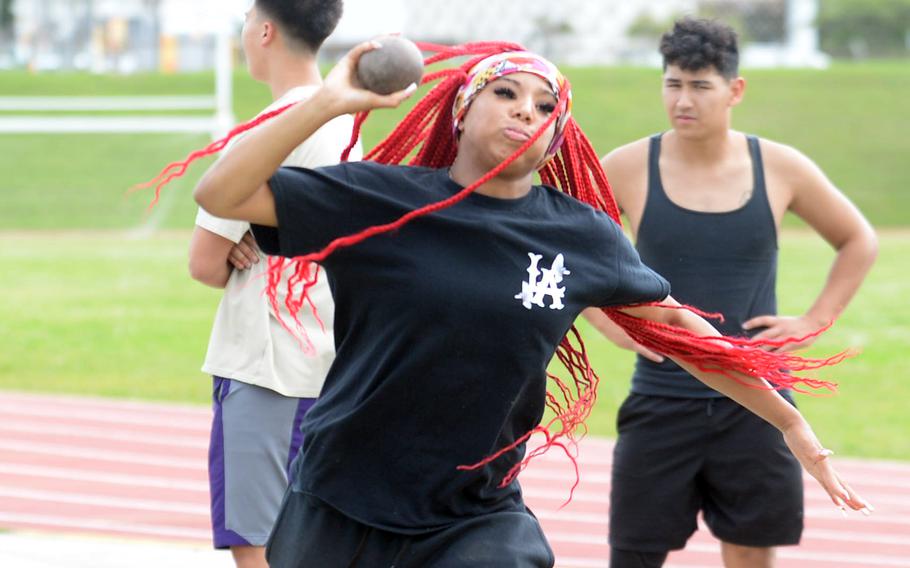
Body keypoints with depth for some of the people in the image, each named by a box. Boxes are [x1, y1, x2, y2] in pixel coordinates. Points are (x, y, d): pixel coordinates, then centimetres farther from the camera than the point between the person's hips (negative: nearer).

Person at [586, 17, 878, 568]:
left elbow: (859, 242, 13)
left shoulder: (781, 169, -2)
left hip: (754, 406, 1)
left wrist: (814, 321, 2)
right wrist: (611, 322, -4)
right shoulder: (629, 168, -5)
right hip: (661, 403, -1)